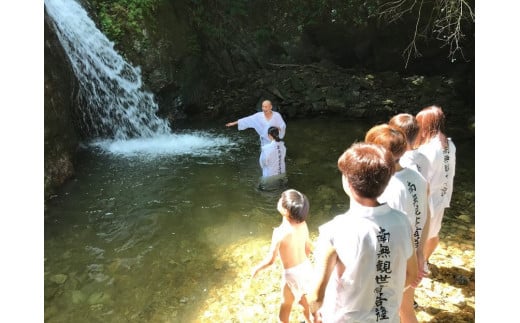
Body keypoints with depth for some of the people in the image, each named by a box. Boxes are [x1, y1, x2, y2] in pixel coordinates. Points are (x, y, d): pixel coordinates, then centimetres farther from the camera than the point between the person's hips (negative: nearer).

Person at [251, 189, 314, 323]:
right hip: (306, 267, 6)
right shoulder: (303, 224, -12)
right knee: (304, 300, 32)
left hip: (292, 274, -6)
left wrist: (257, 268, -3)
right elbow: (309, 248, 3)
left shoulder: (280, 232, -31)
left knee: (285, 306, 22)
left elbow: (270, 260, -22)